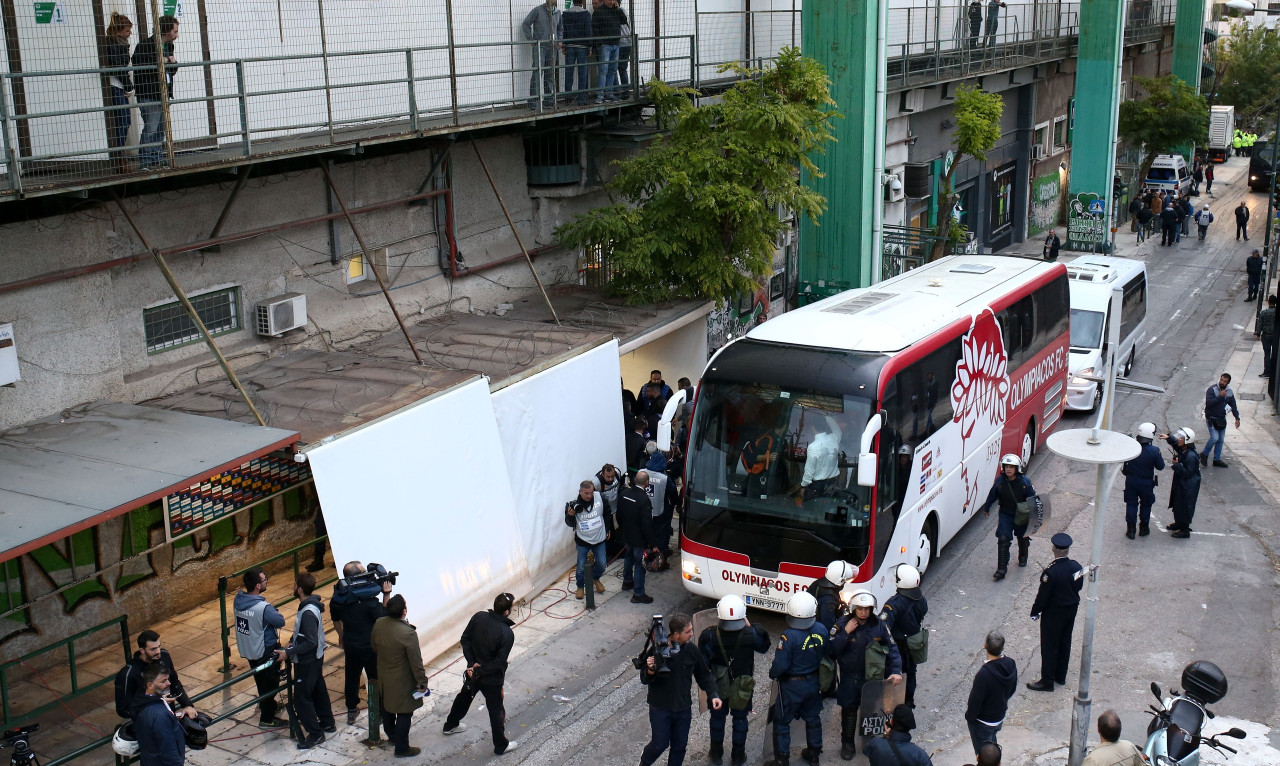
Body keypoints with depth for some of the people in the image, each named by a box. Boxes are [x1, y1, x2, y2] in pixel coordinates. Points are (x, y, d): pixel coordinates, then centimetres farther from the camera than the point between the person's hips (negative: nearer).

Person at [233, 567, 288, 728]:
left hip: (246, 648, 7)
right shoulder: (263, 608, -33)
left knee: (260, 679, 28)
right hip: (265, 652, -7)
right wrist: (276, 612, -2)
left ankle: (266, 704, 49)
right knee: (270, 683, 11)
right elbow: (280, 621, -20)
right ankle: (266, 719, 23)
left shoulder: (238, 600, -9)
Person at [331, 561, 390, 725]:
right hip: (370, 647, -6)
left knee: (351, 677, 21)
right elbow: (383, 618, -19)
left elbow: (336, 621, 9)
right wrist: (386, 594, -17)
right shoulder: (368, 599, -26)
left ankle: (351, 711, 33)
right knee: (376, 679, 10)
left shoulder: (338, 598, -6)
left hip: (350, 645, 6)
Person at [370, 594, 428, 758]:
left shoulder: (379, 624, -14)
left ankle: (392, 735, 48)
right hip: (402, 682, -7)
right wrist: (422, 682, -11)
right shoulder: (408, 633, -33)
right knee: (404, 714, 10)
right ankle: (401, 748, 22)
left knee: (387, 707, 27)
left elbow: (374, 646, 5)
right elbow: (416, 662, -24)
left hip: (383, 676, 7)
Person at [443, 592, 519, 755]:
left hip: (473, 670, 6)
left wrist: (472, 663, -7)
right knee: (496, 710, 13)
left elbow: (465, 639, -6)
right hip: (492, 677, -6)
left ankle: (450, 725, 53)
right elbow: (499, 662, -26)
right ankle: (500, 745, 29)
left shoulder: (478, 617, -14)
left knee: (464, 697, 30)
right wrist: (479, 671, -16)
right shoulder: (507, 634, -30)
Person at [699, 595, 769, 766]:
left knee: (717, 717, 22)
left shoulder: (710, 635, -25)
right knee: (740, 718, 20)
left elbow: (703, 662, -15)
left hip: (718, 686, 0)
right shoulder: (751, 634, -25)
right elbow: (764, 647, -3)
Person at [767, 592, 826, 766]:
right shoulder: (821, 630, -12)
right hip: (814, 682, 6)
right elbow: (827, 654, 3)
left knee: (782, 721, 11)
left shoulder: (789, 636, -29)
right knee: (812, 717, 24)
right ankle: (814, 752, 38)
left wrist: (772, 674, -5)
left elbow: (780, 665, -25)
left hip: (791, 685, -5)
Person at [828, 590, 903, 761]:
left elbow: (892, 648, 0)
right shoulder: (842, 625, -12)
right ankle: (848, 744, 25)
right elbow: (831, 651, -18)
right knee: (849, 711, 8)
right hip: (849, 678, -1)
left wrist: (896, 671, -12)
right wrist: (846, 633, -25)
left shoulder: (878, 625, -5)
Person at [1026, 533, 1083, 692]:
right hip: (1071, 610, 7)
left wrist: (1035, 612, -7)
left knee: (1049, 647, 5)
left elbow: (1043, 595, -21)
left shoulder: (1051, 572, -28)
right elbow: (1079, 586, 5)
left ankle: (1047, 681, 12)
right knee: (1065, 643, 20)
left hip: (1053, 613, -6)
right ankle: (1061, 676, 34)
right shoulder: (1076, 567, -9)